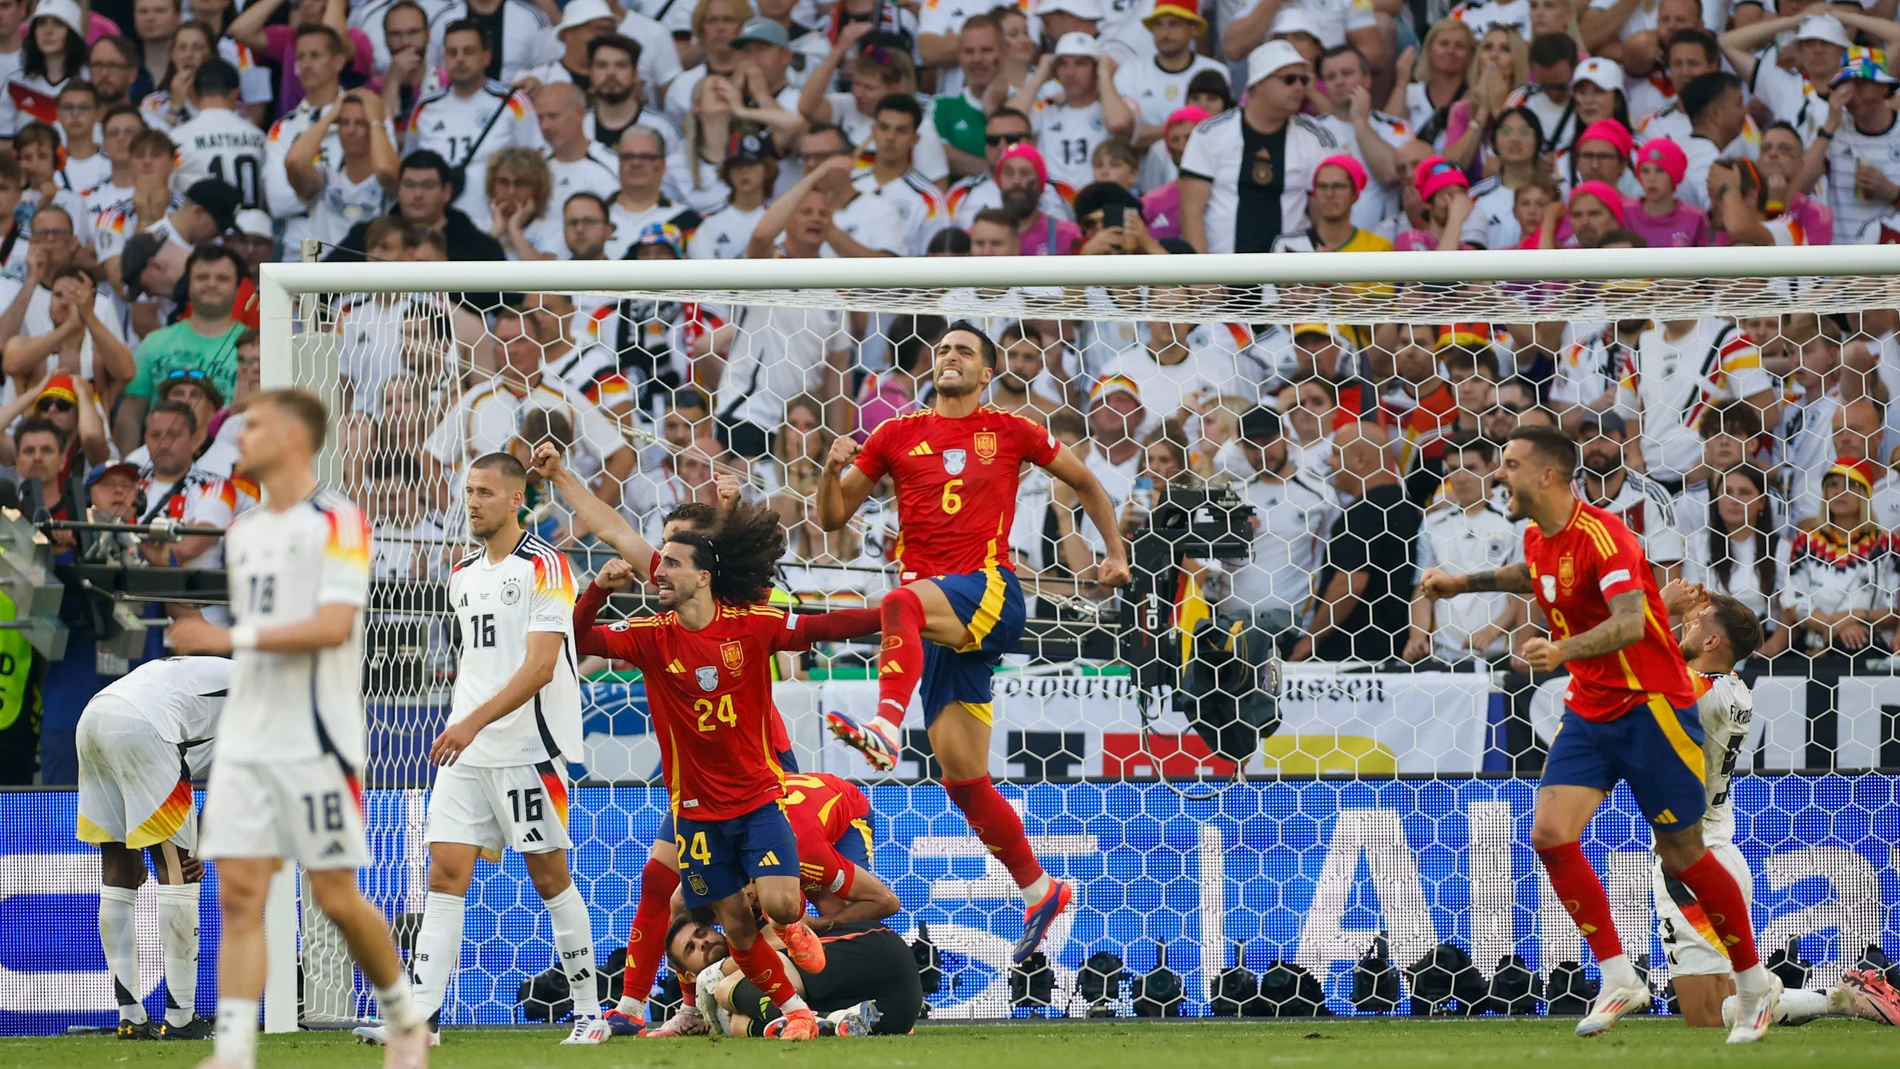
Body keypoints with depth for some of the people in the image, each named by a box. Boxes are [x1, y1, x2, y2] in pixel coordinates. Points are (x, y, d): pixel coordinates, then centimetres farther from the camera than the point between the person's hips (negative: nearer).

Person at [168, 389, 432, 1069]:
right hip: (245, 742, 6)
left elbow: (334, 626, -20)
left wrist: (231, 637, -23)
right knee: (238, 896, -5)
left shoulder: (335, 522, -9)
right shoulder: (244, 533, 15)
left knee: (336, 897, 0)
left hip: (315, 743, -6)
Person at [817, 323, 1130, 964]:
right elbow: (832, 518, 15)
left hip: (989, 592, -4)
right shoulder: (897, 436, 14)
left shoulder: (1010, 431, 9)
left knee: (901, 603, -38)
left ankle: (887, 730, -57)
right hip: (940, 618, 4)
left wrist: (1116, 552, 13)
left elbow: (1085, 482, 23)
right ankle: (1039, 893, 16)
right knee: (964, 781, 2)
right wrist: (834, 468, -6)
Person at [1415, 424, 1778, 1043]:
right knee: (1549, 834, -11)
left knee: (1681, 856, 0)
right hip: (1589, 711, 7)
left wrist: (1563, 651, -50)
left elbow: (1631, 621, -36)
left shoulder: (1600, 534, -21)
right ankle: (1618, 980, -3)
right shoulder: (1538, 538, 5)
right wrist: (1462, 584, 27)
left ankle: (1755, 985, 18)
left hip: (1649, 707, -7)